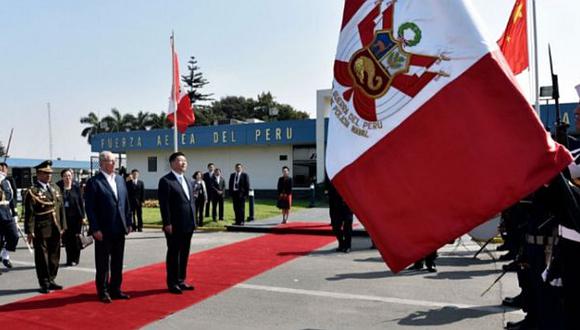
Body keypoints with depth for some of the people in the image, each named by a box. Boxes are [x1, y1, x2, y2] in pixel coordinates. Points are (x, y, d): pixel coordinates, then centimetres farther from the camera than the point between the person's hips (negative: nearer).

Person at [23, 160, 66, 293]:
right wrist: (30, 231, -14)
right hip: (41, 230, -6)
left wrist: (62, 226, 10)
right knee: (42, 257, 3)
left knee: (54, 256, 12)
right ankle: (44, 283, 13)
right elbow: (29, 213, -10)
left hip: (55, 229, 6)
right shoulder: (32, 191, -7)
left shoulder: (55, 188, 12)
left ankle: (51, 280, 25)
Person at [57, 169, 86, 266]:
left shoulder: (76, 187, 1)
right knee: (66, 238, 6)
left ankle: (75, 259, 15)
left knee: (75, 238, 4)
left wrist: (82, 215, -1)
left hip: (75, 216, -1)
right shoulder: (58, 187, 0)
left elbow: (81, 201, 3)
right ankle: (69, 259, 17)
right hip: (64, 216, 1)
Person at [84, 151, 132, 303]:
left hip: (119, 229, 6)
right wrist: (95, 229, -14)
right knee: (103, 263, 5)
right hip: (103, 231, -6)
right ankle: (103, 292, 17)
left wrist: (128, 223, 9)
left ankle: (115, 289, 24)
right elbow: (89, 208, -10)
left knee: (118, 262, 13)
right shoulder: (93, 182, -7)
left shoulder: (120, 179, 11)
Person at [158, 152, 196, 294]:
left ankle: (181, 280, 24)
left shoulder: (188, 181, 16)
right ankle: (172, 283, 14)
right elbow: (164, 204, -14)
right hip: (174, 226, -7)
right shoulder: (166, 181, -9)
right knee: (173, 254, 3)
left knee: (184, 254, 13)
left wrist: (193, 221, 12)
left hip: (188, 225, 7)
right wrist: (167, 223, -18)